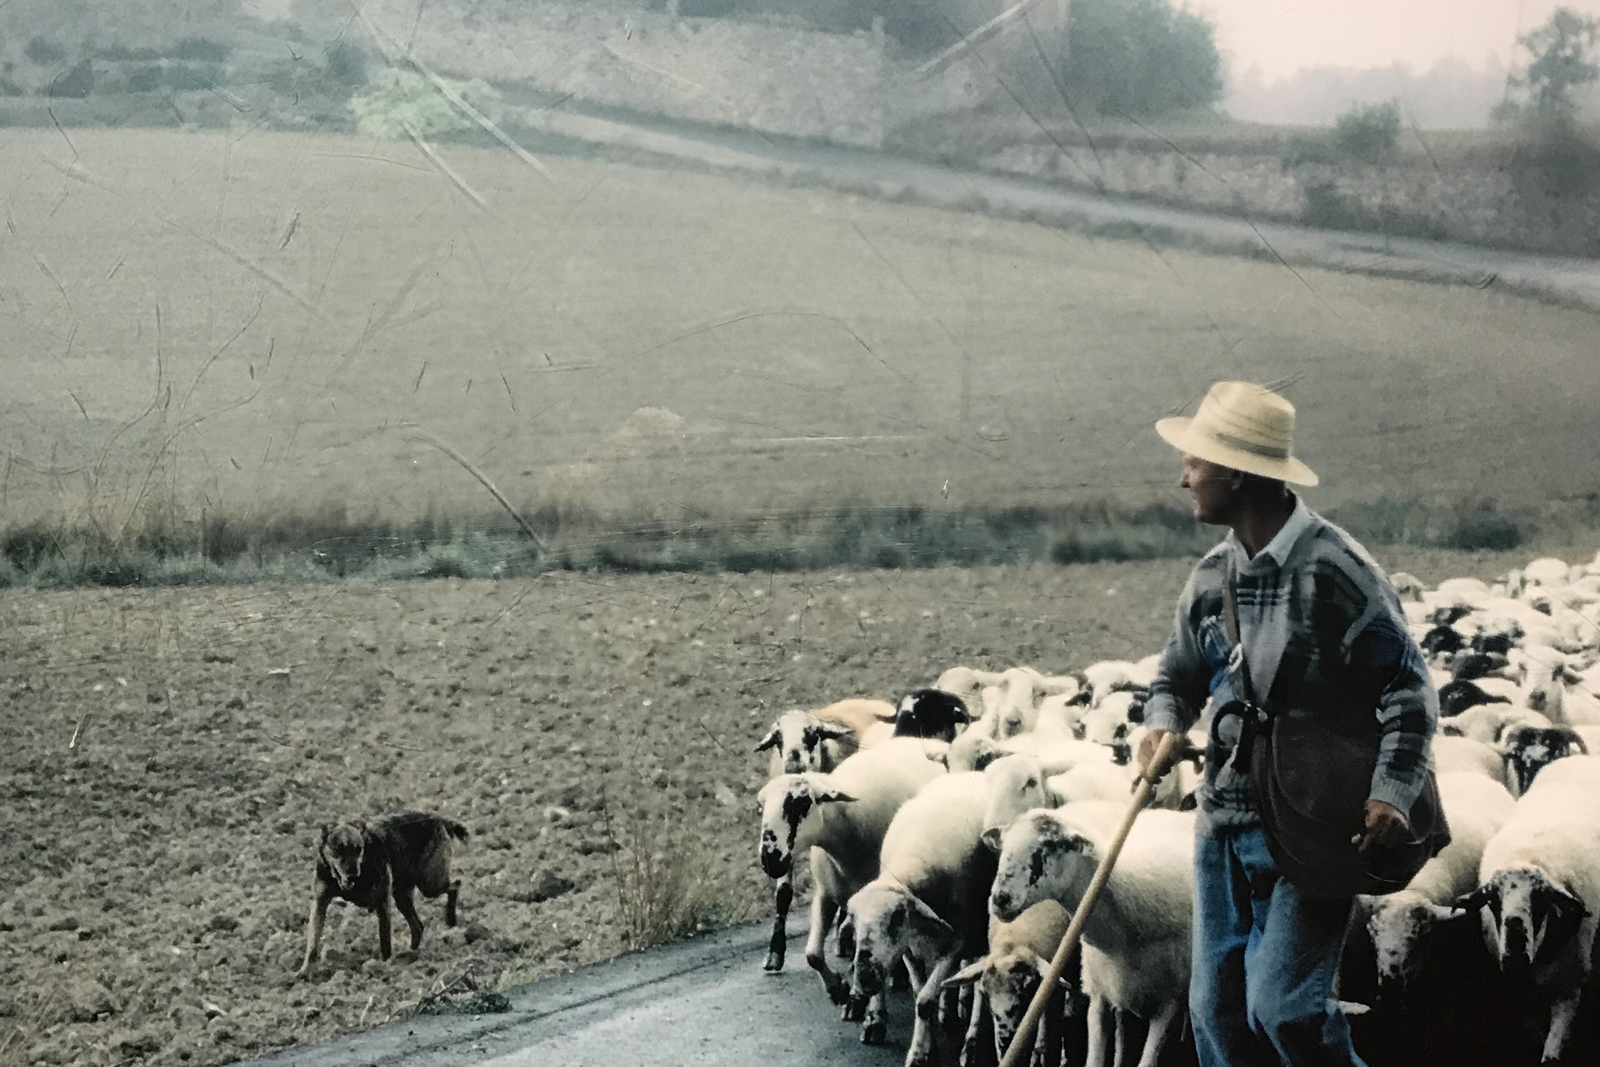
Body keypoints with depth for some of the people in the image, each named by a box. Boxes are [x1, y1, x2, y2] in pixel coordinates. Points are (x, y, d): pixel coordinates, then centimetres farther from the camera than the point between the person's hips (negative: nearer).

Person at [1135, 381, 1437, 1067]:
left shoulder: (1336, 570, -13)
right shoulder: (1211, 576, 7)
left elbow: (1407, 687, -11)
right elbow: (1179, 674, 19)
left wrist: (1392, 792, -23)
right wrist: (1162, 726, -4)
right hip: (1221, 825, 7)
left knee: (1281, 1006, -13)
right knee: (1216, 1010, 9)